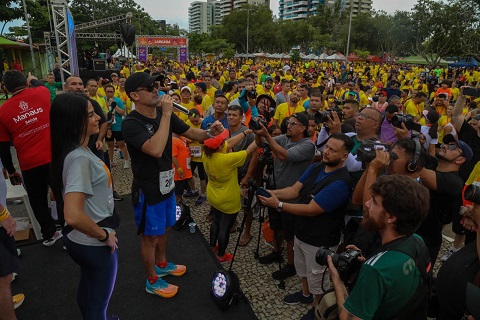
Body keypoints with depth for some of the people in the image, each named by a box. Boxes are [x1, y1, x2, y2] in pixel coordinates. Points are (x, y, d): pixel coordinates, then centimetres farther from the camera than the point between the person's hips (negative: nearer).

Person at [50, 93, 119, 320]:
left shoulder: (78, 150, 0)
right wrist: (105, 235, -21)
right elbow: (73, 216, -37)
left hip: (80, 239, 9)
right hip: (94, 244, -9)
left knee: (87, 288, 30)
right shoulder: (80, 158, -29)